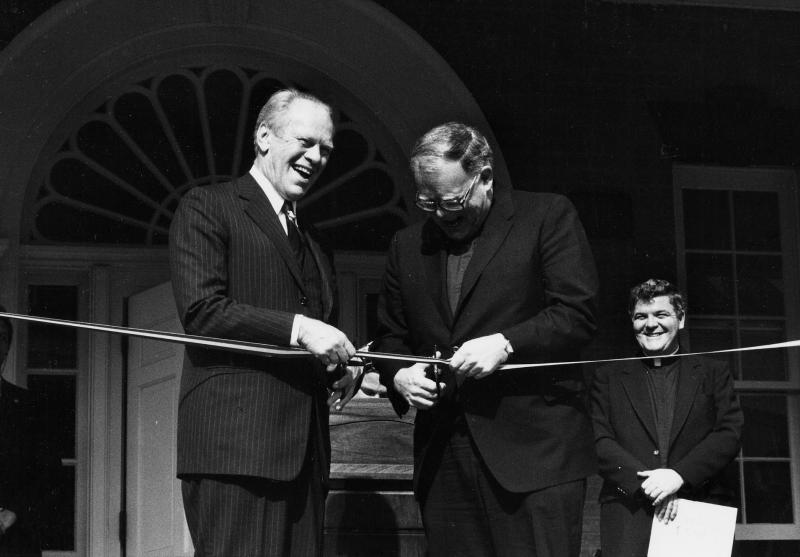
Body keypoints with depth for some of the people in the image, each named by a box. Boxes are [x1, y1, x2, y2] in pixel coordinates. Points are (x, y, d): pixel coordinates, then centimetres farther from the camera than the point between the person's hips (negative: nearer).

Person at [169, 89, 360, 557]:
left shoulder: (312, 243, 26)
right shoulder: (207, 209, 2)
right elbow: (201, 310, -10)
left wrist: (342, 368, 7)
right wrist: (298, 328, -16)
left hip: (306, 448, 7)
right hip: (236, 442, -7)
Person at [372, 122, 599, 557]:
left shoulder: (548, 216, 2)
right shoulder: (407, 246, 17)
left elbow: (577, 313, -5)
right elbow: (390, 336, 21)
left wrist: (505, 343, -17)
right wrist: (399, 375, -1)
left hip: (534, 450, -4)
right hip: (441, 456, 5)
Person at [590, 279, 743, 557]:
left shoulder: (714, 373, 17)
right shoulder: (608, 377, 17)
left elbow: (729, 435, 6)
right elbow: (600, 442, 6)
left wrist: (679, 475, -10)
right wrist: (647, 485, -9)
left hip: (702, 503, 0)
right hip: (628, 507, 0)